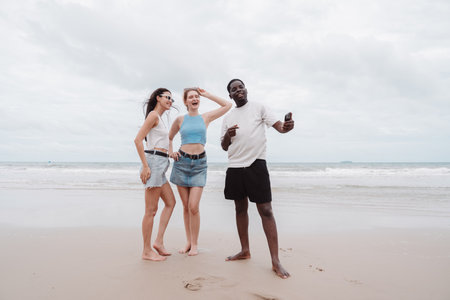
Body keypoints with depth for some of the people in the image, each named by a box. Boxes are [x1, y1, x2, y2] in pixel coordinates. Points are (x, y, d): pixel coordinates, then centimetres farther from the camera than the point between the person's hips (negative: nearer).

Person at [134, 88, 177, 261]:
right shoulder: (153, 115, -8)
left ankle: (159, 241, 15)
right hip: (153, 162, -10)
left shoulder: (159, 118, 20)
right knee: (151, 210, -4)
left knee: (170, 202, 13)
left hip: (160, 164, 10)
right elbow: (138, 139, -17)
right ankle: (147, 251, 5)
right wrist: (145, 166, -21)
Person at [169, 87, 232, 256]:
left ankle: (195, 244, 4)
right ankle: (188, 241, 18)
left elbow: (227, 105, 9)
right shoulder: (180, 120, 8)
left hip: (199, 163, -1)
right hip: (182, 162, 1)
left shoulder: (206, 118, 8)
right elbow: (169, 138, 23)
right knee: (186, 206, 5)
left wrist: (207, 95, 10)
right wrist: (170, 152, 6)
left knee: (193, 206, -9)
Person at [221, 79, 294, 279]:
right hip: (234, 166, 5)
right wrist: (228, 135, -5)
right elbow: (224, 147, 17)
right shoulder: (228, 117, 17)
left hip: (256, 164, -5)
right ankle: (245, 250, 26)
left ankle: (275, 260, -5)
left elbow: (278, 125, -3)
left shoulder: (258, 108, 6)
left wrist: (287, 127, -27)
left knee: (265, 210, -8)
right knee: (240, 208, 12)